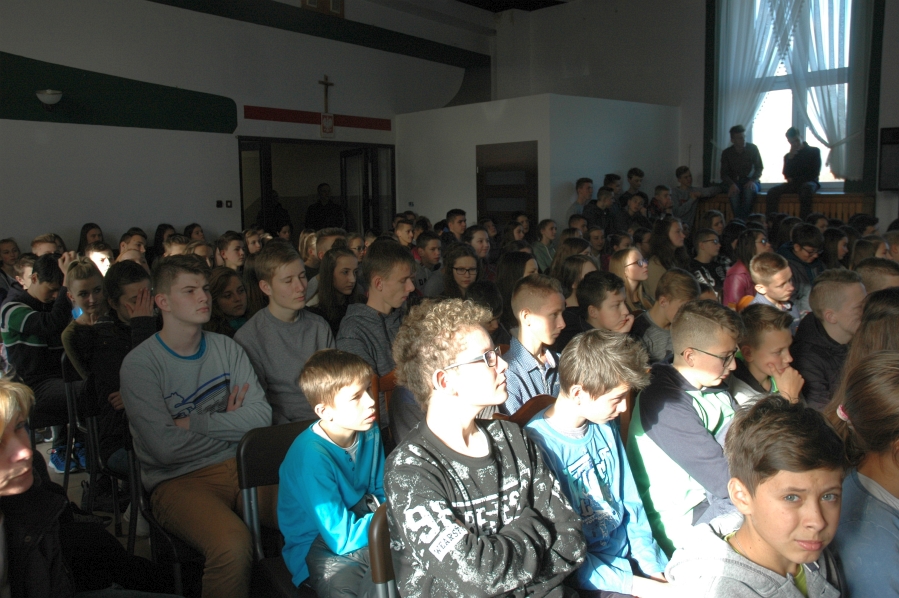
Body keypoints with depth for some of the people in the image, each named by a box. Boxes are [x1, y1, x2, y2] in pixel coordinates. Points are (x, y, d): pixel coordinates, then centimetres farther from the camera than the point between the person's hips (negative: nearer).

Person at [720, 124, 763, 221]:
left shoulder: (752, 148, 3)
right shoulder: (726, 153, 4)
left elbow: (759, 168, 2)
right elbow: (724, 174, -1)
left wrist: (753, 181, -19)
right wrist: (732, 184, -23)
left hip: (750, 181, 0)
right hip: (734, 182, 0)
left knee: (749, 190, -37)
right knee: (734, 193, -36)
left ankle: (742, 220, -36)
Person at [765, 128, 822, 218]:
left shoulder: (814, 151, 9)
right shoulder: (788, 156, 16)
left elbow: (815, 173, 2)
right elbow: (787, 175, 3)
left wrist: (794, 179, -1)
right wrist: (790, 158, -7)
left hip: (809, 182, -3)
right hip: (794, 184, 3)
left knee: (807, 188, -41)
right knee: (772, 191, -24)